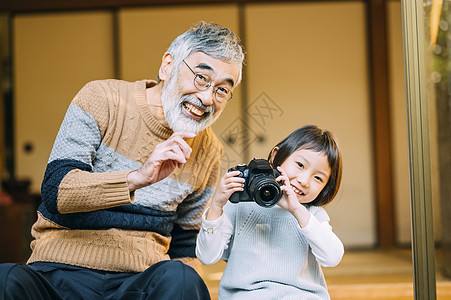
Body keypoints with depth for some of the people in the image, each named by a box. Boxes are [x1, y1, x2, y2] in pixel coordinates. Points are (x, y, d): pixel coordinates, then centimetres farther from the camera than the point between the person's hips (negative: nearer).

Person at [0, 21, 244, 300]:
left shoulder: (208, 152, 10)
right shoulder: (101, 99, -2)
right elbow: (55, 190, -13)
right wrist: (137, 178, -27)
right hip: (58, 273, -1)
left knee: (179, 278, -33)